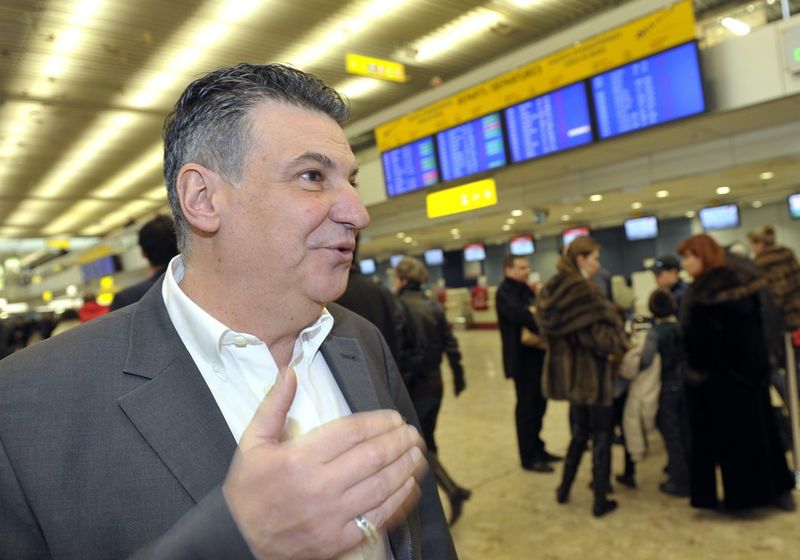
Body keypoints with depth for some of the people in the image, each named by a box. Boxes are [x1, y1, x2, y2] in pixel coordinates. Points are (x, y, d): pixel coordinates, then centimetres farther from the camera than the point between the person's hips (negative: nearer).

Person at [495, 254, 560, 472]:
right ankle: (528, 457, 10)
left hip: (536, 354, 9)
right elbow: (521, 316, -27)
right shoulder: (505, 293, -12)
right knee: (526, 406, 0)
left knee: (538, 403, 15)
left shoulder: (525, 290, 17)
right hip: (521, 357, -9)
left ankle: (537, 449, 29)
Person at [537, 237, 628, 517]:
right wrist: (615, 347, -1)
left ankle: (564, 489, 29)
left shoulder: (554, 289, 6)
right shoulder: (584, 291, -21)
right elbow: (599, 334, -23)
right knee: (601, 435, 6)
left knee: (581, 430, 22)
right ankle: (600, 501, 16)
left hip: (569, 370, 8)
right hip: (592, 371, -8)